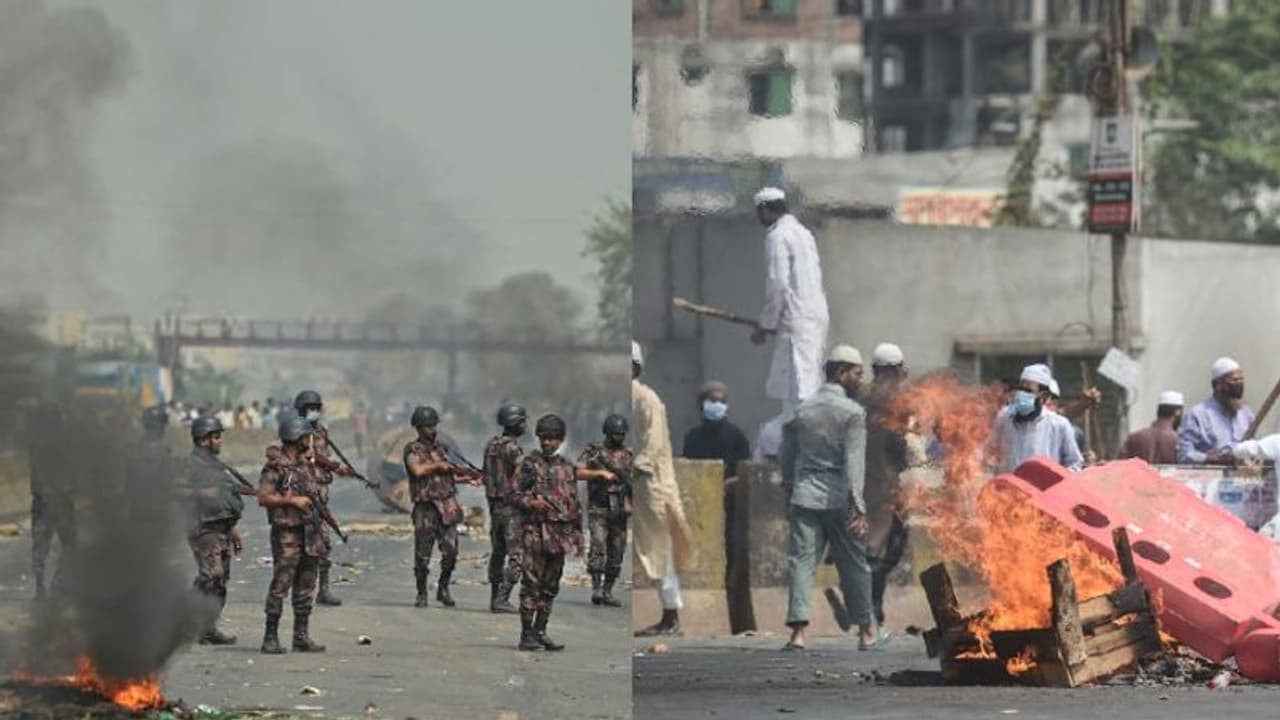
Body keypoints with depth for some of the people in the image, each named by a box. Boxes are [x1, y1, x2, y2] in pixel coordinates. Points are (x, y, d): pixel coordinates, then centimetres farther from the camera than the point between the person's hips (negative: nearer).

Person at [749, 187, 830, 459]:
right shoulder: (802, 233, 19)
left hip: (796, 322, -10)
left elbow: (778, 285, -16)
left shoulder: (778, 236, -10)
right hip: (816, 316, 10)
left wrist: (766, 325, -8)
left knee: (798, 392, -13)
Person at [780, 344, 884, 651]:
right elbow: (854, 462, -12)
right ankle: (866, 631, 18)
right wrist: (858, 505, -15)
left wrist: (790, 491, 26)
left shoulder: (801, 410, 10)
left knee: (801, 560, -3)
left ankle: (798, 630, -17)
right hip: (839, 500, -3)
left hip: (804, 496, 3)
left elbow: (786, 458, 15)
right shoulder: (852, 412, -5)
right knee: (854, 564, 9)